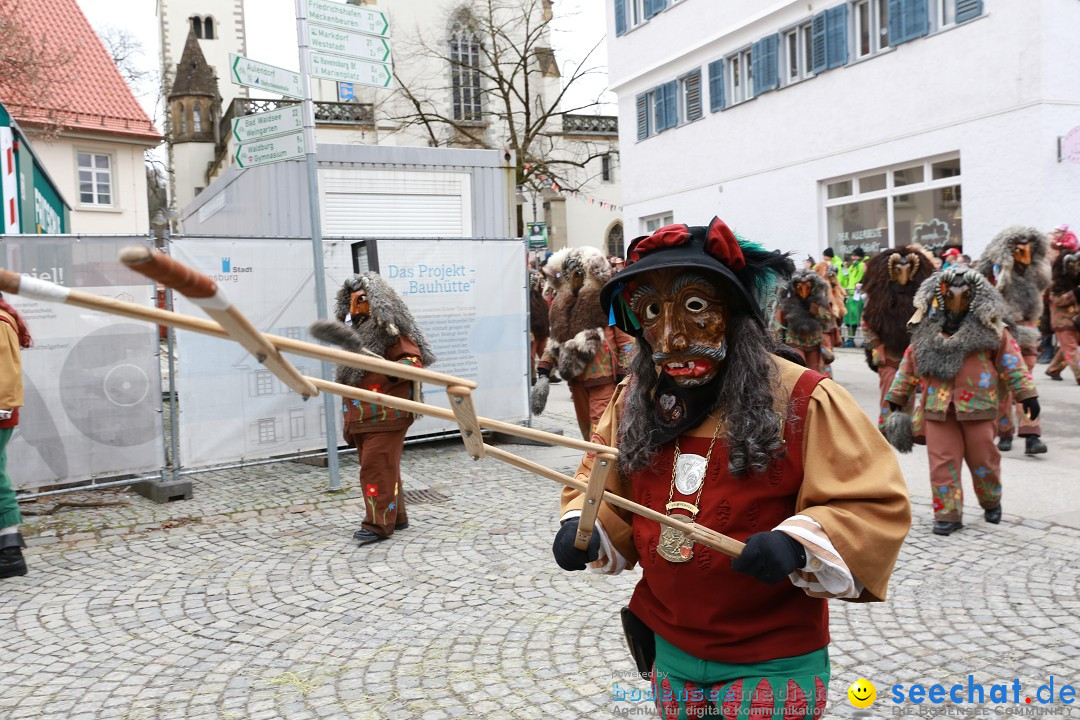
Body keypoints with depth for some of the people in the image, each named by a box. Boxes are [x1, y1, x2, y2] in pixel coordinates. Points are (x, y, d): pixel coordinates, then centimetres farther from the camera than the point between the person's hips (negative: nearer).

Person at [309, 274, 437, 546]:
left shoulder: (389, 330, -9)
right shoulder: (355, 330, 17)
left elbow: (415, 360, -15)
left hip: (385, 415, -9)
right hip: (362, 417, 9)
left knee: (377, 467, -9)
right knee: (380, 467, 13)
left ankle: (378, 524, -3)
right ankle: (396, 517, 22)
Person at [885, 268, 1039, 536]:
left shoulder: (989, 326, 0)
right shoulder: (926, 330, 6)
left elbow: (1010, 359, 1)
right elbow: (910, 363, 12)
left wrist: (1026, 393, -3)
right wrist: (897, 398, 14)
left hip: (977, 406, -1)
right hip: (938, 407, 1)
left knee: (982, 459, 10)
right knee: (942, 462, 0)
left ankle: (991, 502, 36)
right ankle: (947, 514, 8)